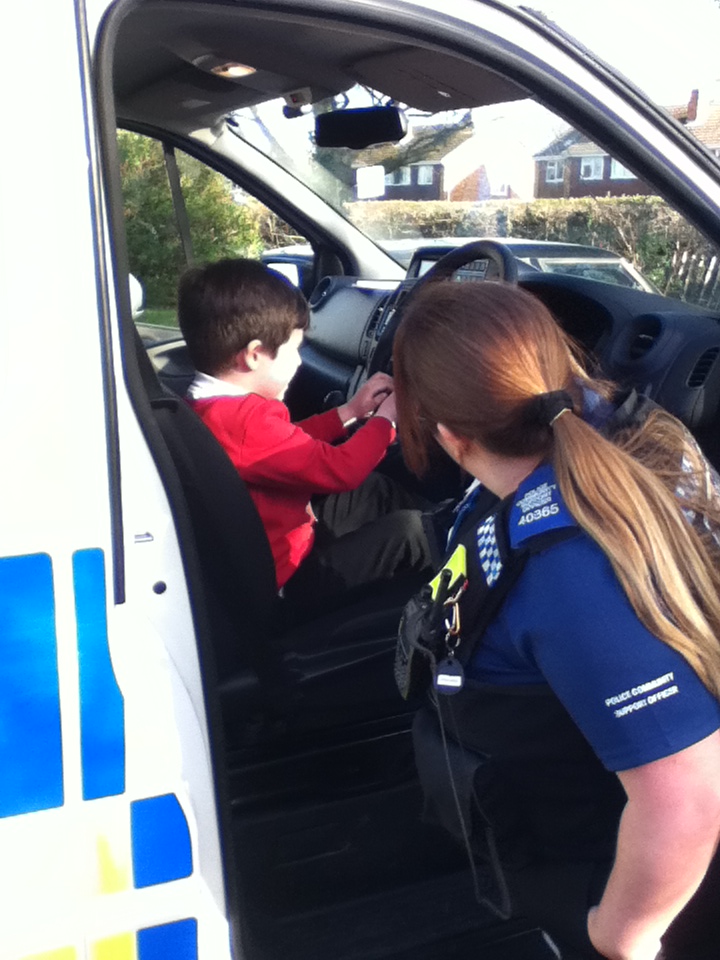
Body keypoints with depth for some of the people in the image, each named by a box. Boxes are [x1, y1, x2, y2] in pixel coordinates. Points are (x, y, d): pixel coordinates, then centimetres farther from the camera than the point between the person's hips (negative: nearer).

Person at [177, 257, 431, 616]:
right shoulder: (244, 417, -33)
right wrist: (385, 420, -8)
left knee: (374, 489, 19)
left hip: (278, 539, 10)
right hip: (286, 578, -10)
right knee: (408, 529, 0)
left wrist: (350, 411, 9)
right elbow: (339, 470, -25)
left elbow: (290, 442, 13)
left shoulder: (210, 404, 0)